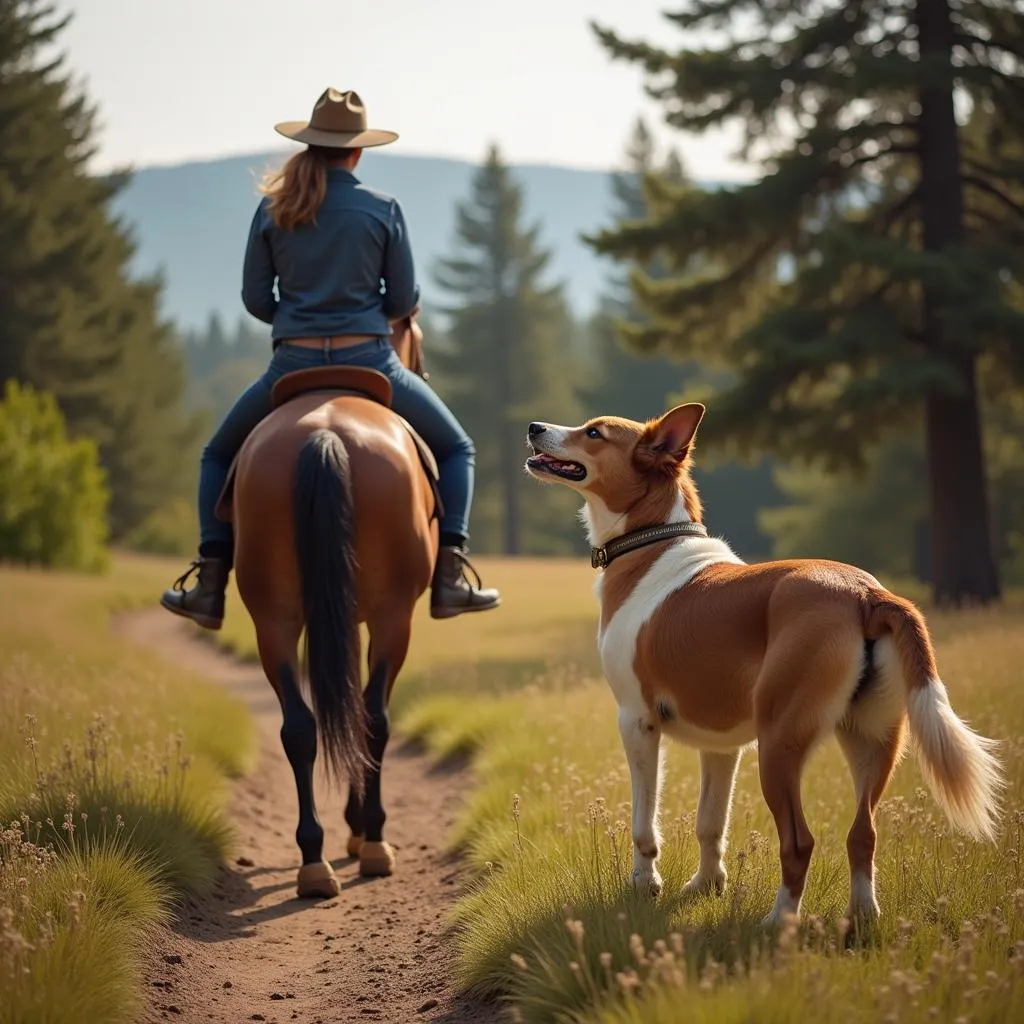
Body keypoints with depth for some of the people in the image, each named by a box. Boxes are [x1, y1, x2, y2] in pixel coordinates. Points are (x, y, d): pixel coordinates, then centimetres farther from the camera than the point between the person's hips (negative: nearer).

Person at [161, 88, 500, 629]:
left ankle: (209, 587, 13)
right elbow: (404, 301, 0)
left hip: (293, 365, 2)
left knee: (220, 455, 24)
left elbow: (255, 299, 6)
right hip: (369, 361, -1)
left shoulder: (272, 209, 3)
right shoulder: (383, 209, -2)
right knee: (455, 450, 19)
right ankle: (450, 577, 3)